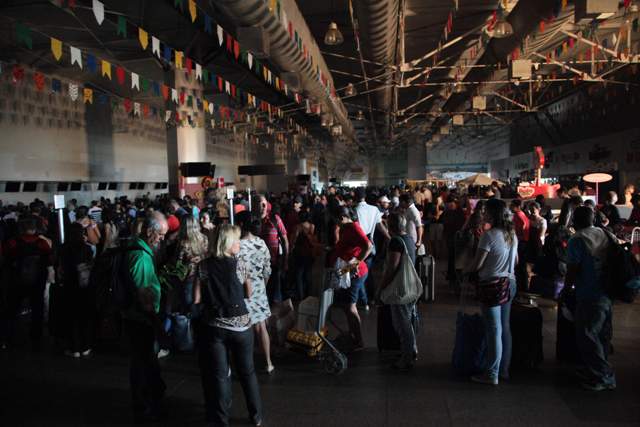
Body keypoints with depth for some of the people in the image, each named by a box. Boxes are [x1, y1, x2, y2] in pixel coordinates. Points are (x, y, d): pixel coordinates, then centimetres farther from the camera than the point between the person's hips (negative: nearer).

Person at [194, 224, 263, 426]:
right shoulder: (239, 264, -5)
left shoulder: (204, 266, -4)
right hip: (241, 325, 0)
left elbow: (197, 299, -4)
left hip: (214, 326, 0)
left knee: (219, 375, 11)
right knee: (247, 371, 16)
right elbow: (249, 294, 3)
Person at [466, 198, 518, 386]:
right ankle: (504, 370, 24)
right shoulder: (512, 235, 7)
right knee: (505, 328, 14)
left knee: (494, 330, -2)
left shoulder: (489, 235, -17)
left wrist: (465, 272, 2)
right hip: (509, 283, 8)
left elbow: (477, 265, -16)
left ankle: (492, 374, 6)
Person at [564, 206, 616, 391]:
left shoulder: (577, 240, -14)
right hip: (607, 294, 8)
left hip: (589, 296, -8)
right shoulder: (604, 234, 7)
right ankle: (595, 369, 30)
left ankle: (604, 377, 7)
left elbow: (572, 272, -15)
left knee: (587, 337, 2)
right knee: (601, 335, 17)